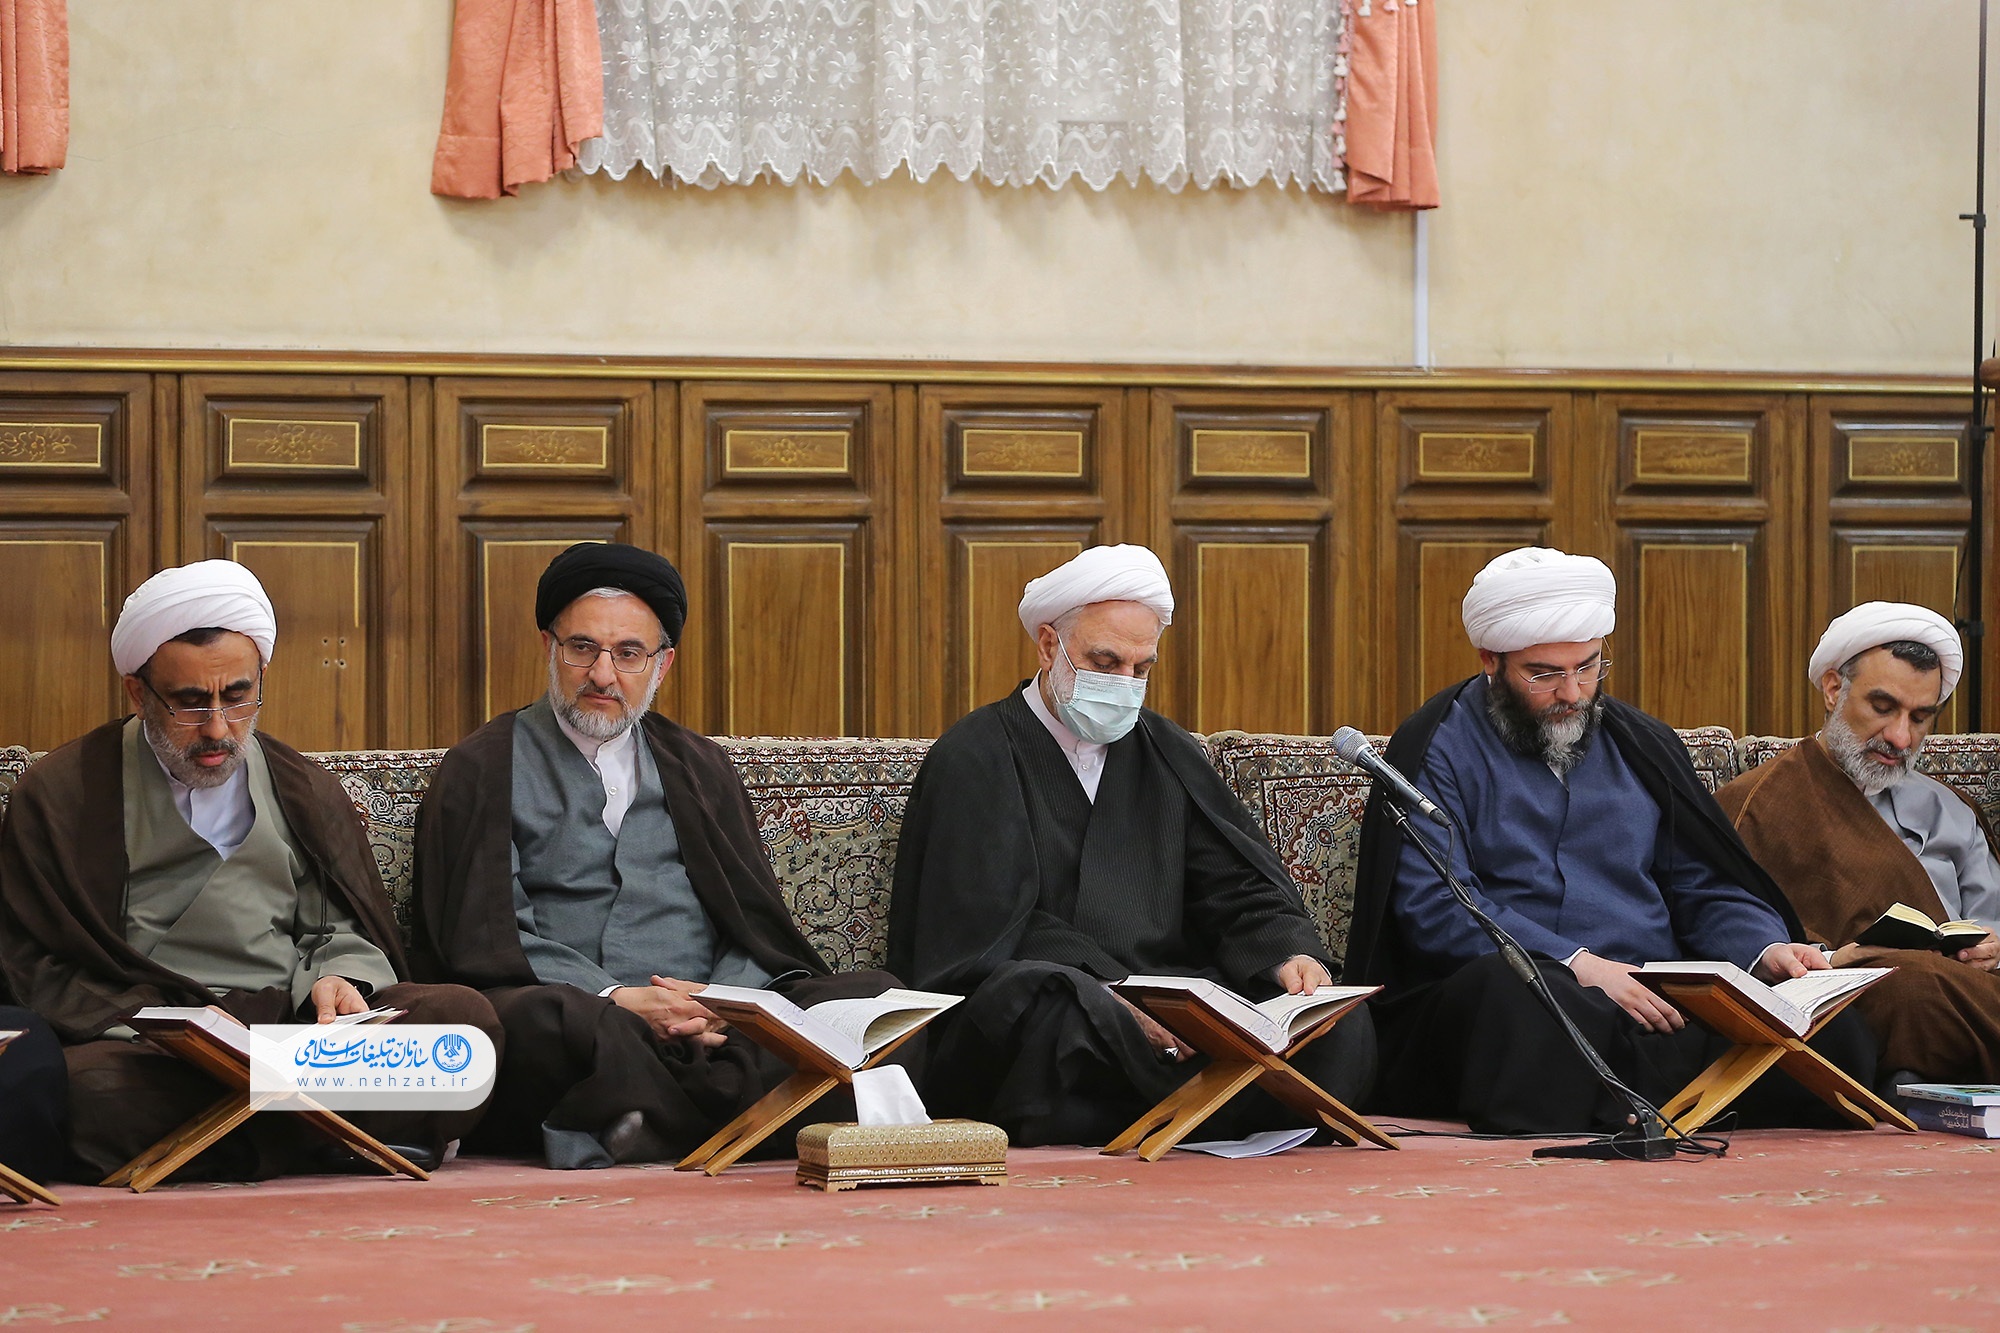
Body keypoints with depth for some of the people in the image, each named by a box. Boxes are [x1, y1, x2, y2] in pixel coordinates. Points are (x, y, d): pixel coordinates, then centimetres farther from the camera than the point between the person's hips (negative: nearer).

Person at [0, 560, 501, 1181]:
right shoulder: (60, 796, 10)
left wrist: (334, 979, -5)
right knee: (89, 1090, -41)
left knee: (463, 1016, -26)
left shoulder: (306, 792, 20)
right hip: (148, 1048, -3)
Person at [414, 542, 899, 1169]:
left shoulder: (700, 766, 25)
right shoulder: (484, 769, 13)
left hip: (710, 1031, 4)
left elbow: (759, 928, 16)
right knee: (540, 1016, -40)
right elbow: (486, 933, 1)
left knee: (873, 995, -24)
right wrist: (614, 999, -13)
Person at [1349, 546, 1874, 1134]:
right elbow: (1433, 906, -7)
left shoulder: (1643, 746, 23)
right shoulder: (1439, 749, 6)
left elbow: (1707, 892, 23)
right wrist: (1575, 966, -18)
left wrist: (1766, 949, 0)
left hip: (1657, 1006, 5)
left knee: (1833, 1036, -26)